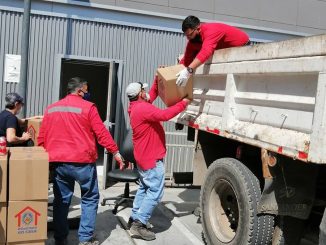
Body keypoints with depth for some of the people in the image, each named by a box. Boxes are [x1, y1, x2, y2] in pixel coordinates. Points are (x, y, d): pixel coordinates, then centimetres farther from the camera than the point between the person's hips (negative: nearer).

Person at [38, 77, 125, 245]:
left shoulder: (51, 109, 11)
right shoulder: (88, 107, -4)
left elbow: (41, 138, 13)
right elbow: (101, 133, -6)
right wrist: (115, 152, 2)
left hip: (58, 162, 5)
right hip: (82, 161, -5)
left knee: (61, 200, 13)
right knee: (90, 199, 8)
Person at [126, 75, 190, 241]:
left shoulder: (137, 106, 11)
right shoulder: (142, 108, -21)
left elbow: (152, 95, 24)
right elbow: (164, 115, -33)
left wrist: (158, 79, 16)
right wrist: (183, 104, -23)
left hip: (144, 156, 11)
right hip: (151, 158, -11)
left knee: (144, 188, 20)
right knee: (155, 191, -7)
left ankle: (134, 219, 25)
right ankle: (139, 225, -5)